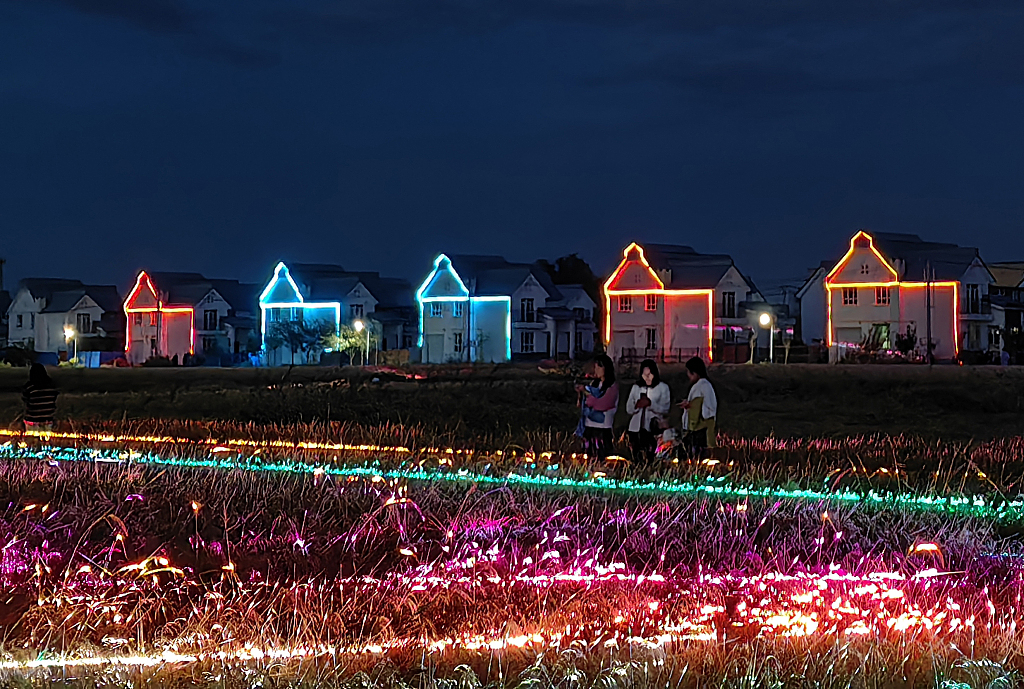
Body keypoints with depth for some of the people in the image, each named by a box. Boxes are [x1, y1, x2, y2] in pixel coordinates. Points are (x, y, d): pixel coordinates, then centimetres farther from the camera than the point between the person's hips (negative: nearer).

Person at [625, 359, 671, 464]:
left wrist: (650, 404, -15)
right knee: (636, 459, 0)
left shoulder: (663, 387, 5)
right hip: (636, 428, 4)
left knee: (649, 459, -13)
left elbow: (665, 409, -2)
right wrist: (637, 405, -7)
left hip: (653, 430, -4)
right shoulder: (636, 387, 16)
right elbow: (628, 409, 14)